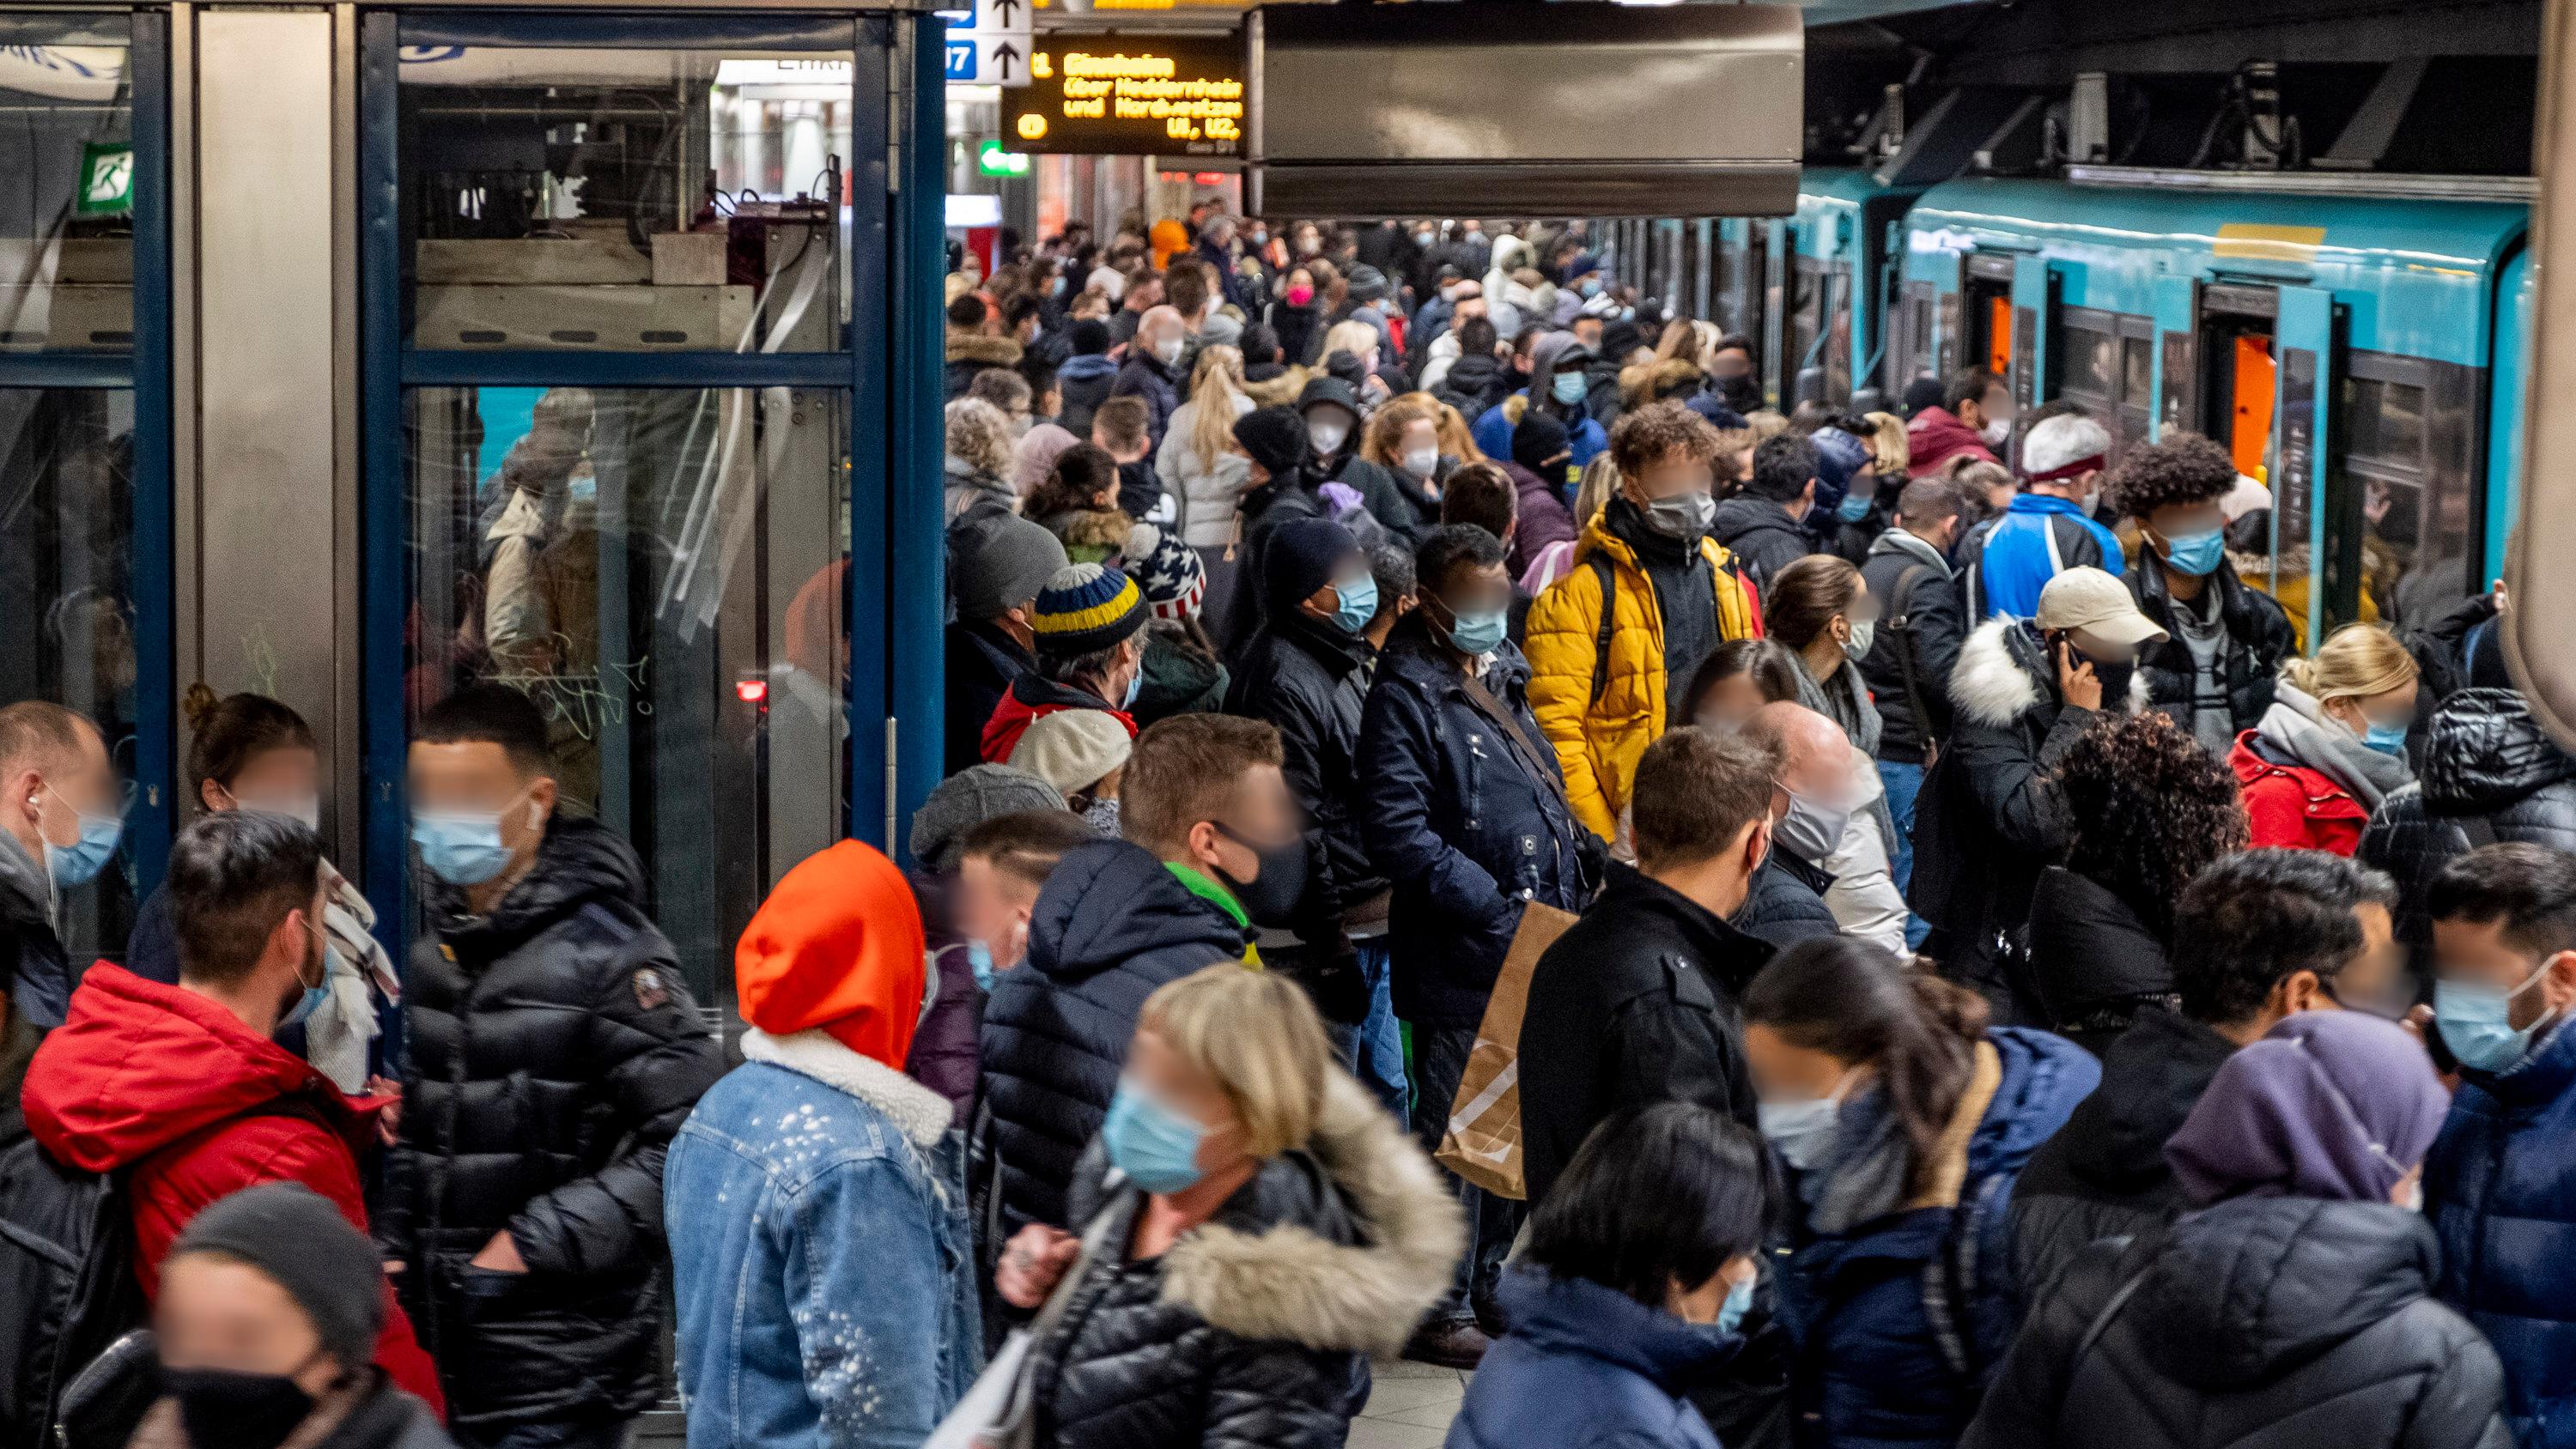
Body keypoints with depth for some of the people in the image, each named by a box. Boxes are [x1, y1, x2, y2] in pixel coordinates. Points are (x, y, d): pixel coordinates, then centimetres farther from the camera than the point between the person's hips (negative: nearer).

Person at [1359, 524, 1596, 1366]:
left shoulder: (1498, 676, 14)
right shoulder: (1407, 696, -13)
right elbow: (1397, 835, -21)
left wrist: (1584, 863, 9)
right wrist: (1494, 907, -23)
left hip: (1531, 949, 9)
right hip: (1460, 958, -9)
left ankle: (1494, 1280, 31)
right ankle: (1439, 1308, 8)